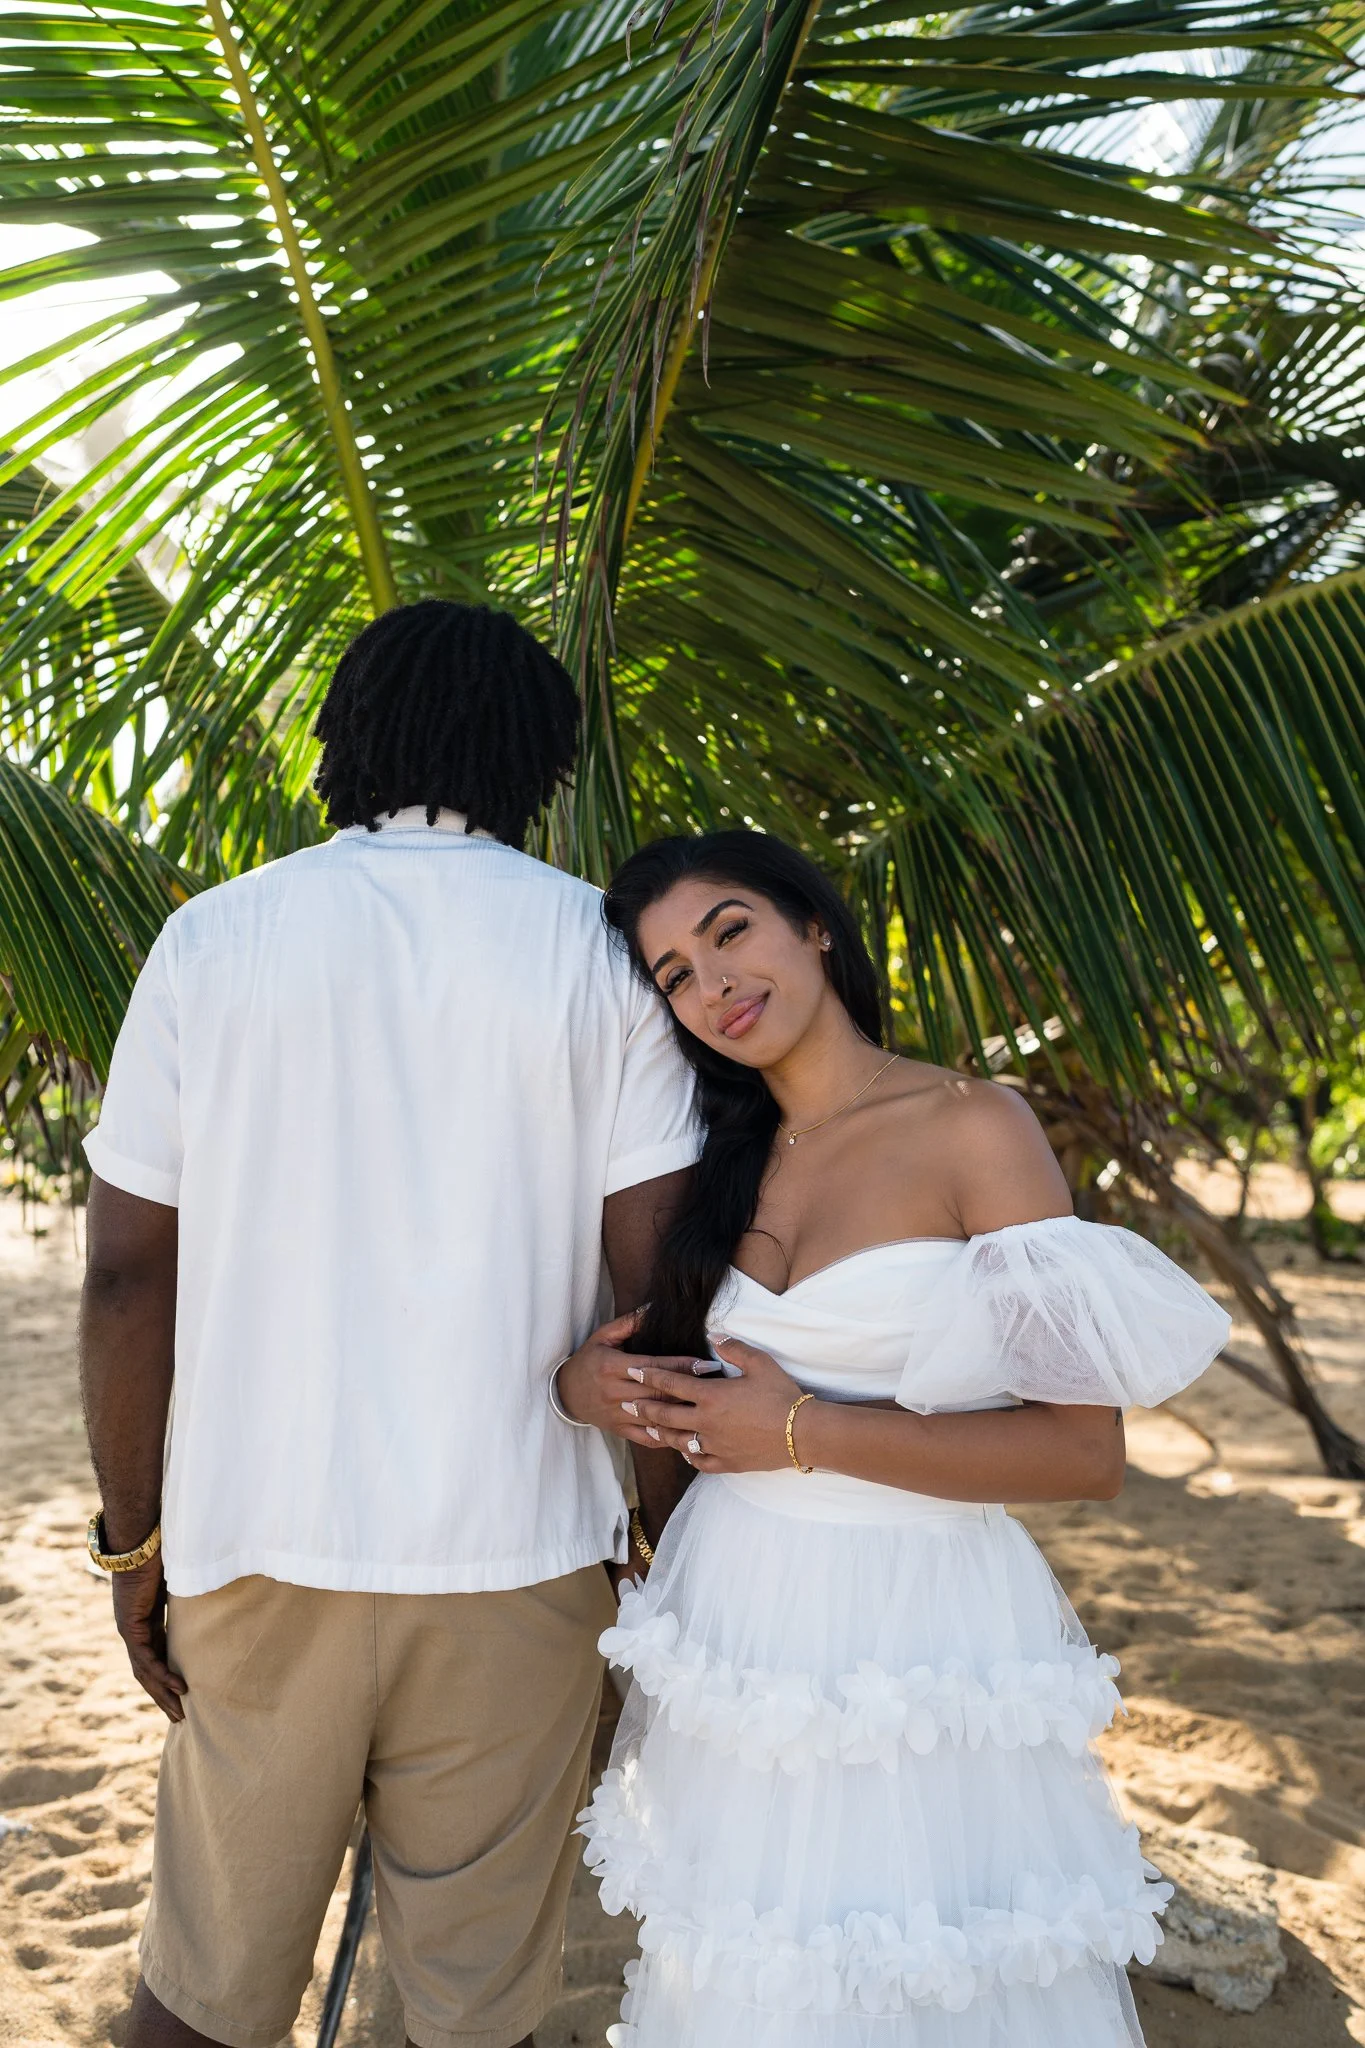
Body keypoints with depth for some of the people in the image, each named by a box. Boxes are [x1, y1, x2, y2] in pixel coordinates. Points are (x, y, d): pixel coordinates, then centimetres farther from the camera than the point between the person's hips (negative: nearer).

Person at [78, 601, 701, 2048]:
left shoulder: (212, 939, 0)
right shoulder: (596, 951, -2)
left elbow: (128, 1276, -2)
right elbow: (657, 1276, -6)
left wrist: (134, 1542, 8)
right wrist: (665, 1522, 5)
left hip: (260, 1546, 1)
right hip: (514, 1549, -1)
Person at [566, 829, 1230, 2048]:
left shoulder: (973, 1127, -13)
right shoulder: (734, 1161, 7)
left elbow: (1089, 1452, -17)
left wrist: (808, 1435, -18)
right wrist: (596, 1388, -2)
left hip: (911, 1628, -5)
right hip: (737, 1617, 6)